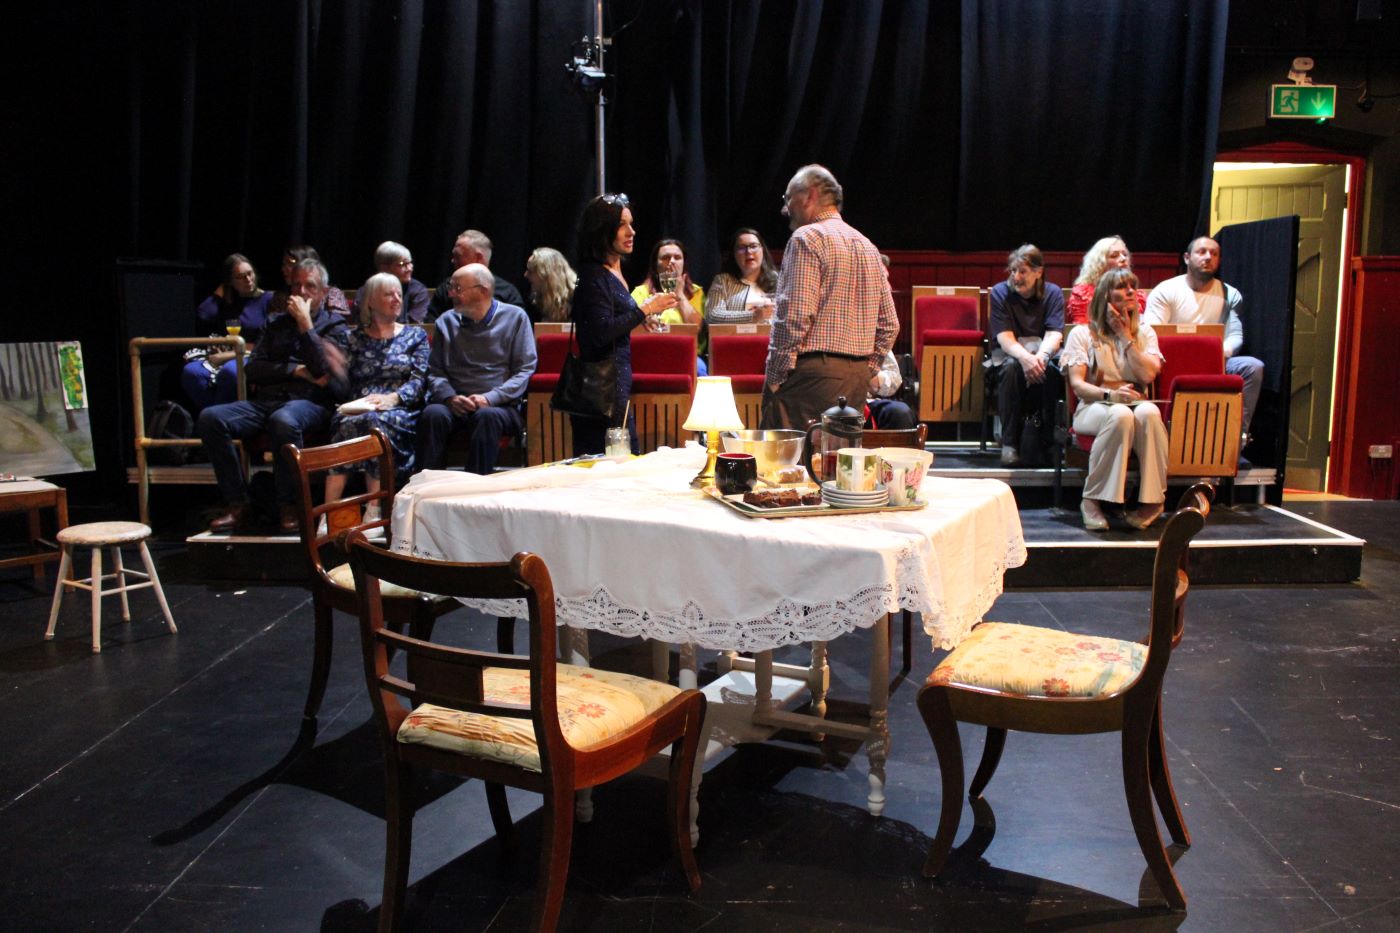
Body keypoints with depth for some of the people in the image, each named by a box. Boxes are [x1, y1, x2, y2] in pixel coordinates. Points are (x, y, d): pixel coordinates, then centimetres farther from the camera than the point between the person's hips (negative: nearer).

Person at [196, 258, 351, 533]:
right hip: (264, 401, 5)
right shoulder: (276, 323, 26)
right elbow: (254, 369, 13)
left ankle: (288, 506, -26)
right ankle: (236, 503, -17)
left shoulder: (334, 325, 13)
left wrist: (305, 322, -2)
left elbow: (321, 369, -6)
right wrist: (297, 371, -1)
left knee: (284, 420, -40)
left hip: (308, 403, -5)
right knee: (210, 417, -22)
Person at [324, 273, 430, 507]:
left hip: (400, 410, -1)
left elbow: (419, 380, 3)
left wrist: (393, 398, -15)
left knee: (374, 421, -36)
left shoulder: (415, 335, 18)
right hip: (359, 407, 2)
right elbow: (345, 383, 12)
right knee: (346, 423, -34)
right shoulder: (355, 338, 22)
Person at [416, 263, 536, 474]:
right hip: (455, 405, 3)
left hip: (499, 405, -2)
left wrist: (489, 398, -13)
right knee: (432, 414, -30)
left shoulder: (514, 318, 5)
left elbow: (525, 370, -1)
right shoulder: (447, 321, 15)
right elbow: (435, 371, 14)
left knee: (486, 417, -36)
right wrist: (450, 397, -8)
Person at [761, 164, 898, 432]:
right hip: (858, 375, 9)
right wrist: (864, 372, 19)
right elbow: (889, 324, 18)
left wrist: (775, 377, -11)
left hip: (812, 371, -8)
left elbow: (796, 315, -16)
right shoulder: (868, 246, 19)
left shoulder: (807, 237, -6)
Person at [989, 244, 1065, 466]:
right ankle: (1009, 442, -33)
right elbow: (1005, 337, -14)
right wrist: (1025, 357, -35)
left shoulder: (1053, 293, 0)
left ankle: (1042, 439, -24)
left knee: (1050, 370, -35)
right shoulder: (1000, 292, -3)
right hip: (1009, 352, -1)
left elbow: (1054, 334, -13)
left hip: (1043, 351, 1)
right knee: (1011, 367, -36)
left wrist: (1041, 355, -36)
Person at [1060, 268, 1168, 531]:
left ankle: (1152, 500, -26)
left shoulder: (1144, 332, 17)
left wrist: (1124, 335, 0)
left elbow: (1148, 374, -1)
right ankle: (1092, 500, -32)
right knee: (1120, 415, -38)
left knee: (1148, 412, -35)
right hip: (1094, 406, -2)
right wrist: (1110, 394, -23)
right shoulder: (1082, 334, 8)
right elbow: (1077, 384, -4)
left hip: (1135, 403, 3)